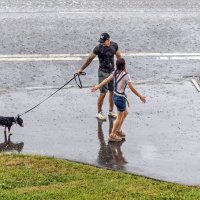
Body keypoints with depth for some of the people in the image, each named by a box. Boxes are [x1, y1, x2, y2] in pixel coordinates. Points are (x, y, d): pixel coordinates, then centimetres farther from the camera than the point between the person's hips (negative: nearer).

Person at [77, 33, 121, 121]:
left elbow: (119, 56, 14)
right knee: (103, 93, -7)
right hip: (103, 73, -5)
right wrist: (81, 69, -4)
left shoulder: (114, 45, -1)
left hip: (112, 72, 5)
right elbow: (90, 59, -7)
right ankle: (99, 112, 5)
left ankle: (111, 111, 23)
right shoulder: (98, 48, -14)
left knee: (113, 92, 9)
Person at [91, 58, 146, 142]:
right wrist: (140, 96, -11)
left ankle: (118, 130, 34)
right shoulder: (126, 75, -20)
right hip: (120, 98, -8)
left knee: (125, 113, 26)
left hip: (115, 96, 8)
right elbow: (132, 88, -18)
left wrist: (97, 86, 13)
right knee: (120, 117, 7)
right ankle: (112, 135, 13)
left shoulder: (115, 73, 0)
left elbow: (106, 80, 3)